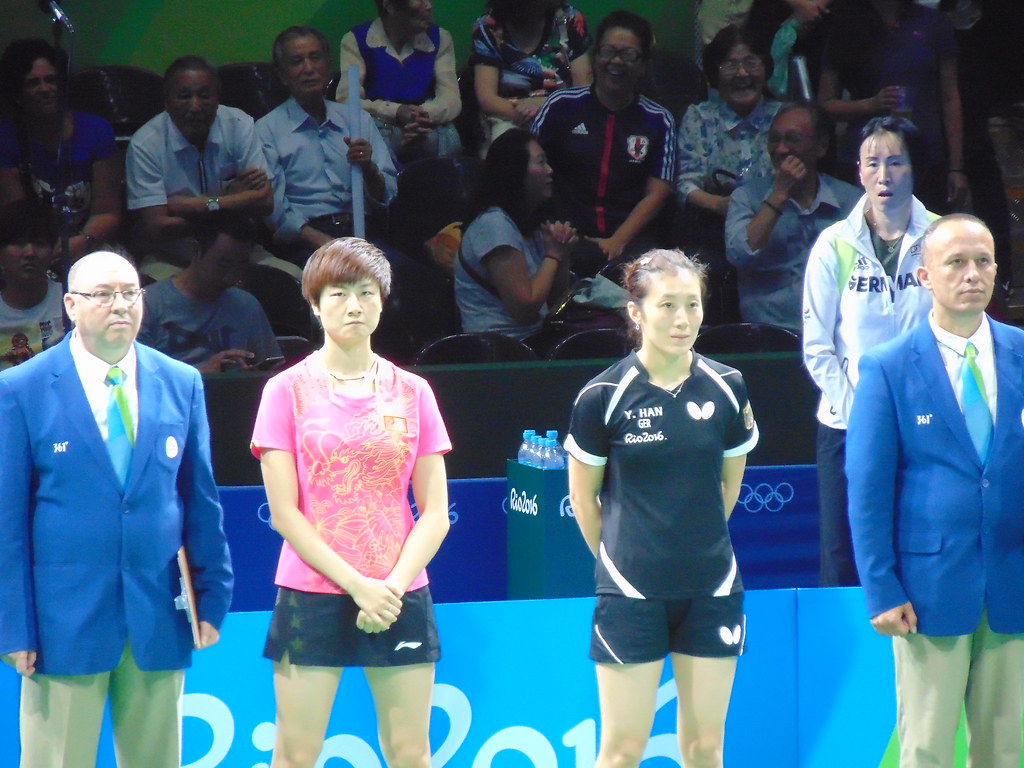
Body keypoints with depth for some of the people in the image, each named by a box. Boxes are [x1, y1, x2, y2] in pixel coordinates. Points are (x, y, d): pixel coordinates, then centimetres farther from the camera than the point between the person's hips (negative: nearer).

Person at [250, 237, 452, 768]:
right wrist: (357, 584, -12)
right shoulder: (288, 391, 1)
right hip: (312, 596, -2)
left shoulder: (411, 393, 8)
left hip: (401, 599, 2)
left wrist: (393, 586, -10)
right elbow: (284, 512, -4)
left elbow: (435, 513, 6)